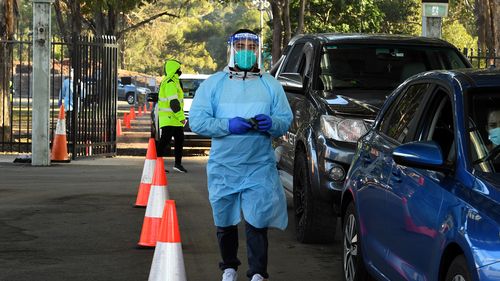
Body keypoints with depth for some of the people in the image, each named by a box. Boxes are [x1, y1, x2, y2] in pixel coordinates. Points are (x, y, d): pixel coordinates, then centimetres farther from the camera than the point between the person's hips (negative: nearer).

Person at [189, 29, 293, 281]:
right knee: (225, 222, 11)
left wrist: (271, 123, -18)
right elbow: (197, 121, -4)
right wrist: (228, 125, -19)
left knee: (257, 222, -9)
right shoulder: (213, 84, 4)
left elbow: (286, 120, 6)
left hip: (260, 168, -1)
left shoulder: (271, 85, 8)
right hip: (223, 167, 1)